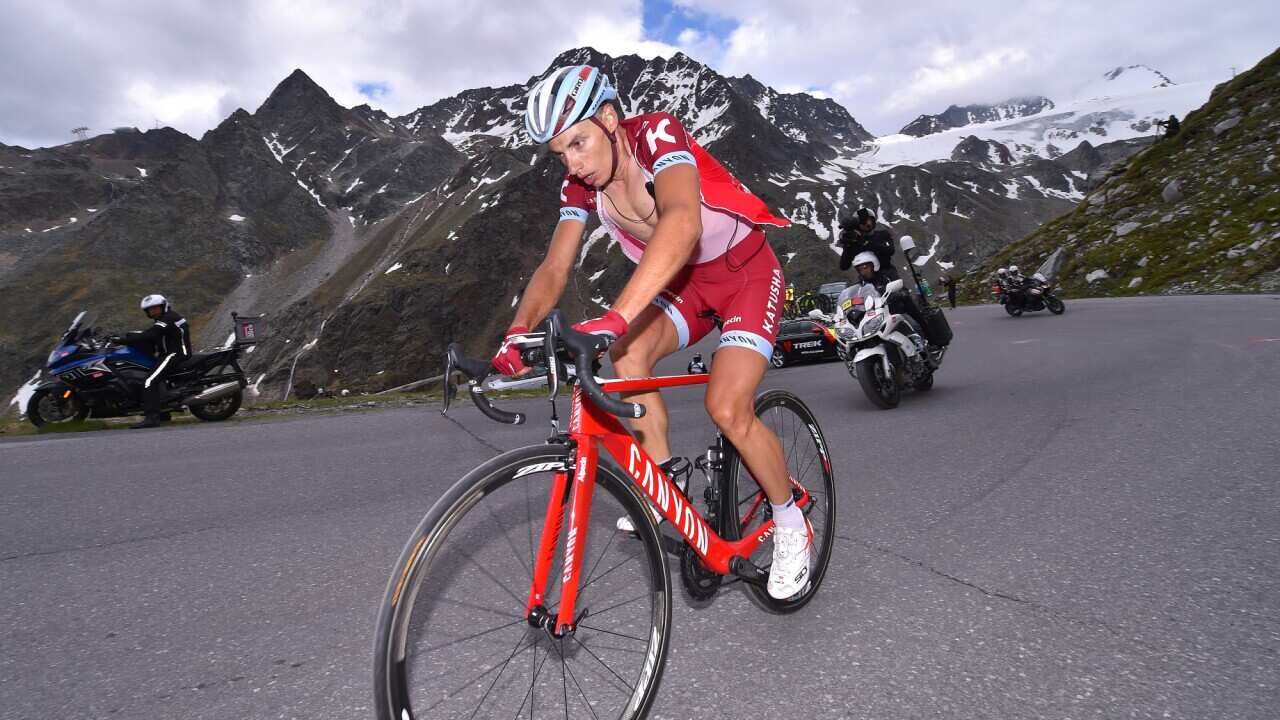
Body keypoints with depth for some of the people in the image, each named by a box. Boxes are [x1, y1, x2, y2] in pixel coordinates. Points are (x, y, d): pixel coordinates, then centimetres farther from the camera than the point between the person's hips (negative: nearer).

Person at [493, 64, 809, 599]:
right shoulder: (580, 183, -9)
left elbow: (682, 223, -47)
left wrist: (615, 318, -58)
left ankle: (791, 526, 6)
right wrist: (518, 331, -32)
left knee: (727, 408, -19)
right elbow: (555, 266, -13)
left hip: (747, 273, -6)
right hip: (687, 283, 6)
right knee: (624, 356, -20)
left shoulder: (656, 133, -28)